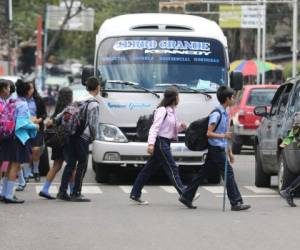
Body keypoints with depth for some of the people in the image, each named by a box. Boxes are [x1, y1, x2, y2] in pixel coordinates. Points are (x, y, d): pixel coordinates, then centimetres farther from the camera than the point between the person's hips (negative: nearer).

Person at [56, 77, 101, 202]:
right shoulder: (94, 104, -8)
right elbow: (93, 123, -9)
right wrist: (94, 136, 7)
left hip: (70, 134, 7)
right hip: (83, 136, -7)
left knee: (70, 163, 12)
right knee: (82, 165, 1)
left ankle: (62, 191, 11)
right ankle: (76, 194, 1)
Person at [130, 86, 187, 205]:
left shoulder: (172, 111, 15)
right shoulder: (162, 111, -13)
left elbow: (174, 128, 25)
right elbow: (155, 127, -20)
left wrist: (181, 126, 3)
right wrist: (151, 144, -29)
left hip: (165, 143, 10)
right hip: (160, 142, -10)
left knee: (149, 169, 11)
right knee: (172, 168, -10)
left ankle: (135, 194, 14)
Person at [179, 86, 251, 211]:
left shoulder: (224, 114, 15)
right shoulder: (216, 114, -15)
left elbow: (226, 136, 22)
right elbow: (209, 133, -18)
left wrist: (229, 152, 22)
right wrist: (223, 135, -31)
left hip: (218, 149, 10)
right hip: (216, 149, -10)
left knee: (202, 173, 11)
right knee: (228, 173, -8)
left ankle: (186, 197, 15)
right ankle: (236, 203, -7)